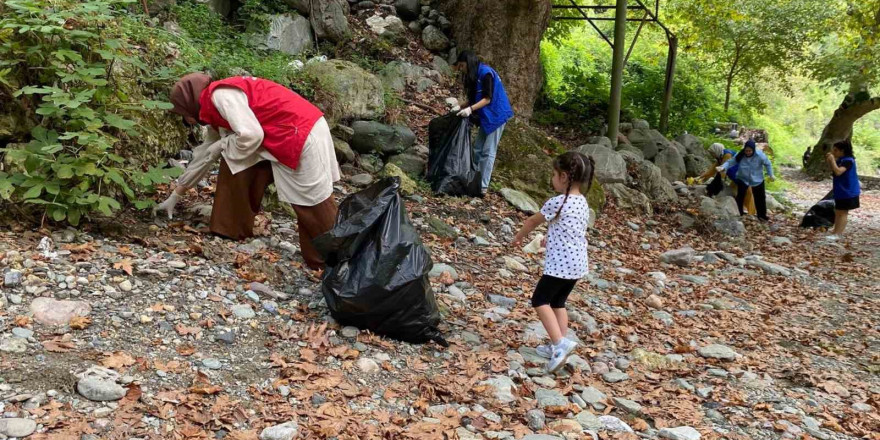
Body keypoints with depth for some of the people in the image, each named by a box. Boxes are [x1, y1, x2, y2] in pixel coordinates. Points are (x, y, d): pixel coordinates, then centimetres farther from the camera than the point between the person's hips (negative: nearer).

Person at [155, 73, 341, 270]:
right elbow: (204, 156, 28)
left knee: (315, 209, -4)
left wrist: (223, 145, -2)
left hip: (302, 135, -10)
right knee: (234, 162, 12)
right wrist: (175, 196, 33)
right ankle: (231, 230, 19)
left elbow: (251, 136, -23)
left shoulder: (220, 94, -12)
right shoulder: (215, 112, 19)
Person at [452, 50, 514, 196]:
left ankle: (483, 186, -7)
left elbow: (487, 98, -20)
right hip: (486, 116, 9)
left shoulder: (485, 73, -17)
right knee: (477, 149, 8)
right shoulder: (475, 76, 11)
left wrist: (470, 109, -28)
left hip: (496, 115, -9)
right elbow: (474, 98, 14)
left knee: (488, 152, -8)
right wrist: (461, 107, 2)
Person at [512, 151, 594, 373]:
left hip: (560, 263, -8)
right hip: (578, 263, 8)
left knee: (540, 300, 3)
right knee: (558, 302, 19)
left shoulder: (557, 202, -16)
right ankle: (559, 347, 21)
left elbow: (533, 221, -1)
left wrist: (518, 237, 18)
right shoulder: (583, 203, 7)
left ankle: (559, 343, -9)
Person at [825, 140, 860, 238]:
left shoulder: (848, 161, -21)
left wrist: (832, 160, -28)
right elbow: (833, 171, 14)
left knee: (842, 212, -5)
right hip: (840, 191, 9)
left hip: (847, 191, -9)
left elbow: (838, 172, -33)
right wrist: (829, 161, 0)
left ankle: (837, 233, -3)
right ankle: (836, 231, 24)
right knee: (838, 211, 15)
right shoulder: (840, 160, 8)